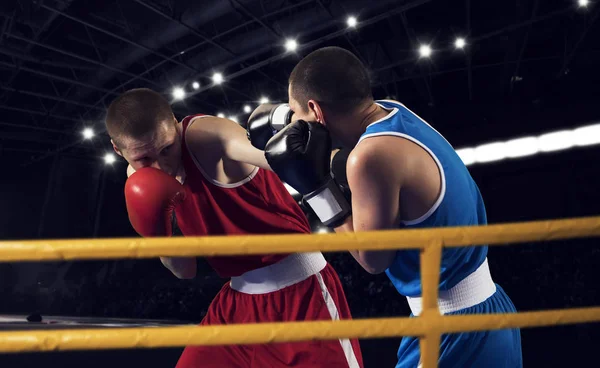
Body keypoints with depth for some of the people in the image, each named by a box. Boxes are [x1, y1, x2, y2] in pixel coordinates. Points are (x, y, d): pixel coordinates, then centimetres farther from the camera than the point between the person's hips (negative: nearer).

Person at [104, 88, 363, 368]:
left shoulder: (208, 137, -18)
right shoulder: (139, 180, 2)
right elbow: (185, 270, 3)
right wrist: (157, 237, -15)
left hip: (301, 288, -6)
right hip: (238, 297, 6)